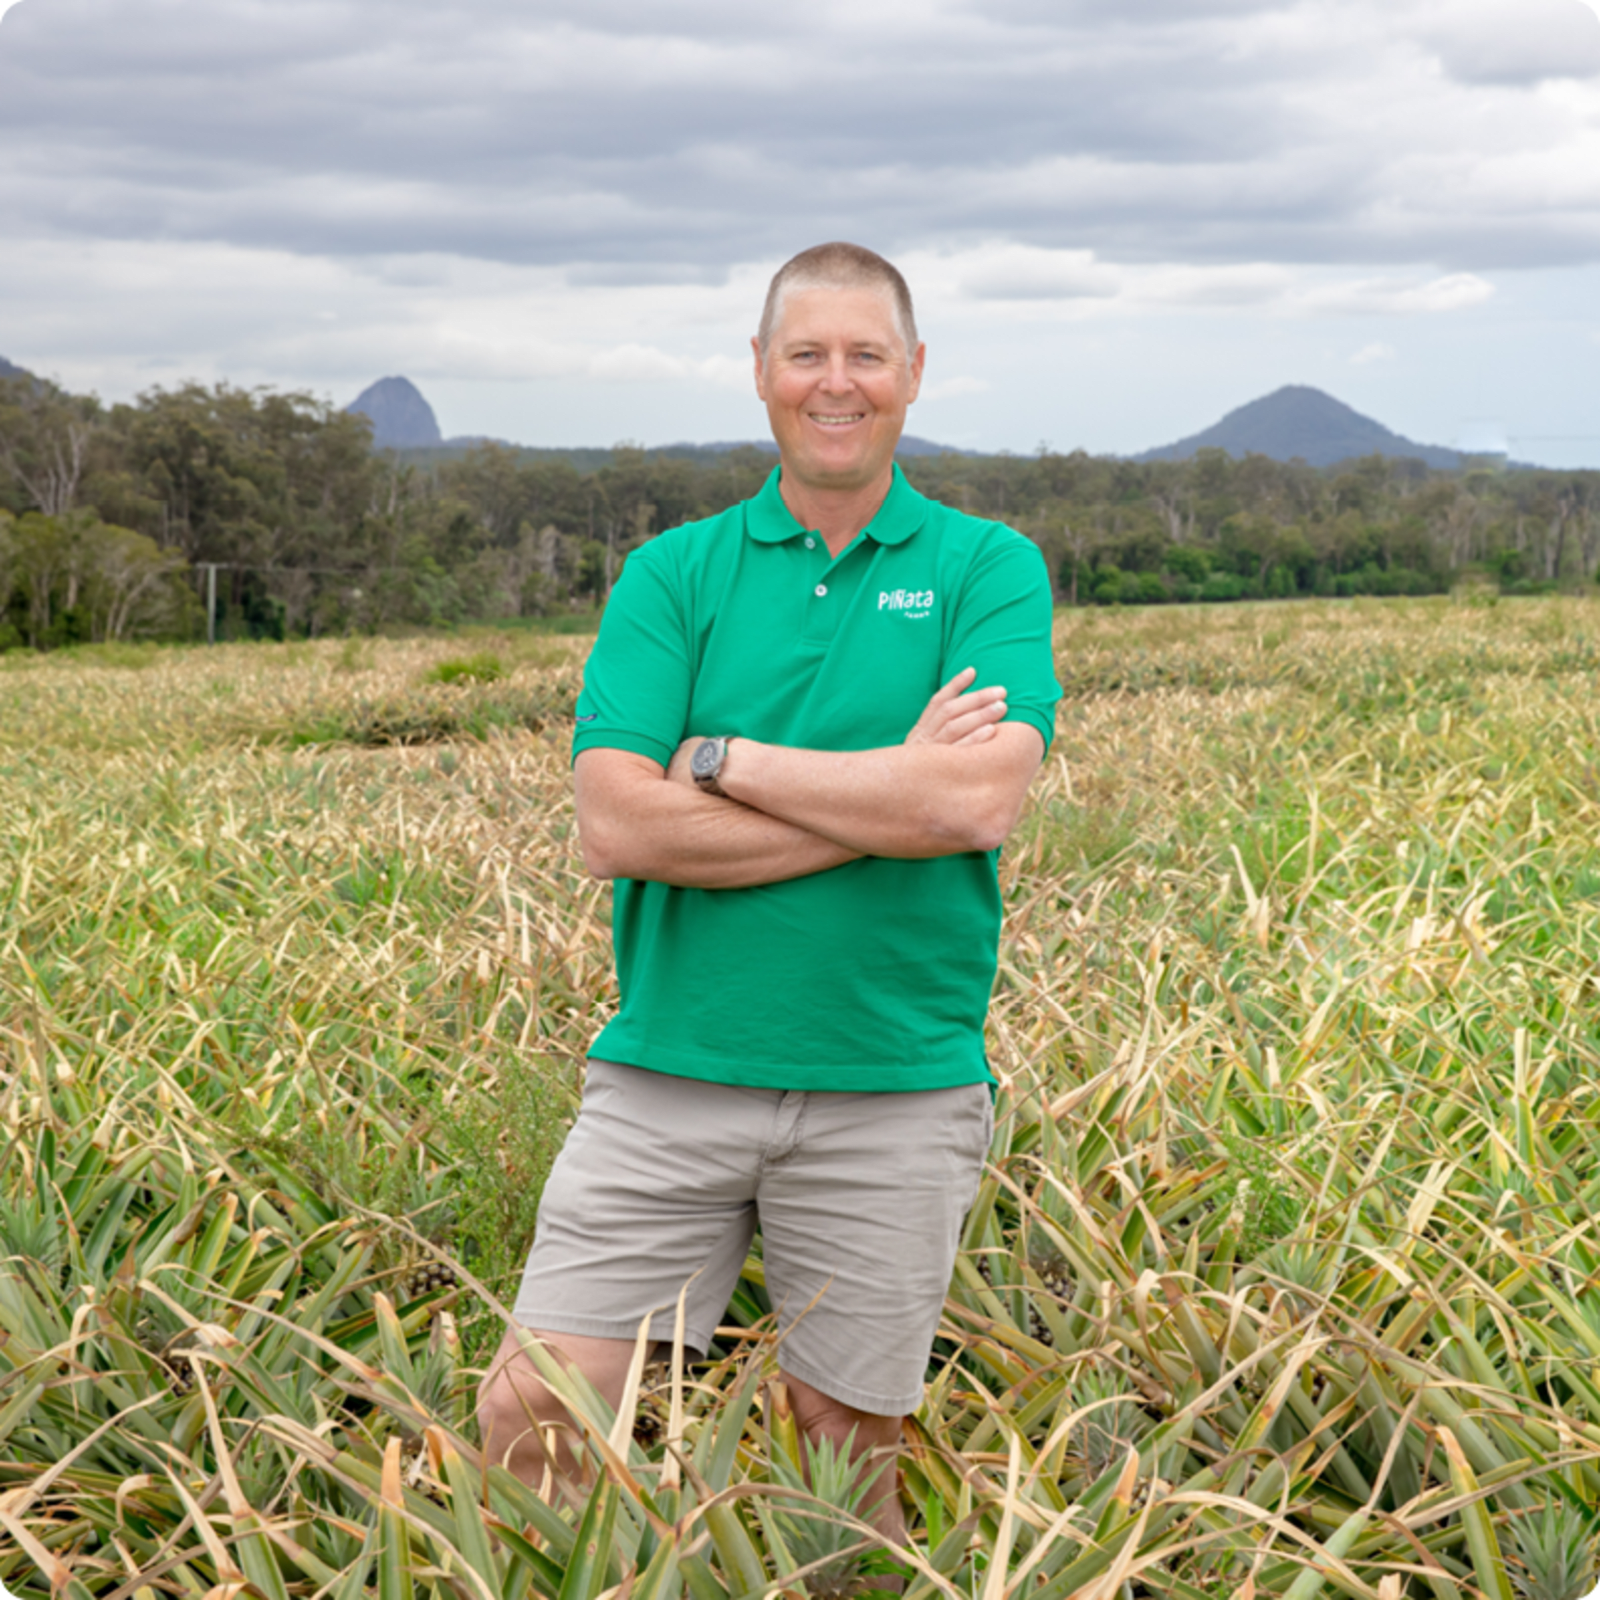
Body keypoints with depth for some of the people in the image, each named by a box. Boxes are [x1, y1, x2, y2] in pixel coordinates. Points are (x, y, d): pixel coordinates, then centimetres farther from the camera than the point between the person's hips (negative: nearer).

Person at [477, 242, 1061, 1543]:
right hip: (670, 1071, 1)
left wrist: (725, 760, -10)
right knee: (529, 1419, -3)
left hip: (894, 1090, -1)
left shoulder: (991, 569, 3)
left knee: (848, 1449, 10)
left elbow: (983, 802, -14)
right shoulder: (672, 574, 5)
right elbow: (617, 827, -9)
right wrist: (890, 794, -12)